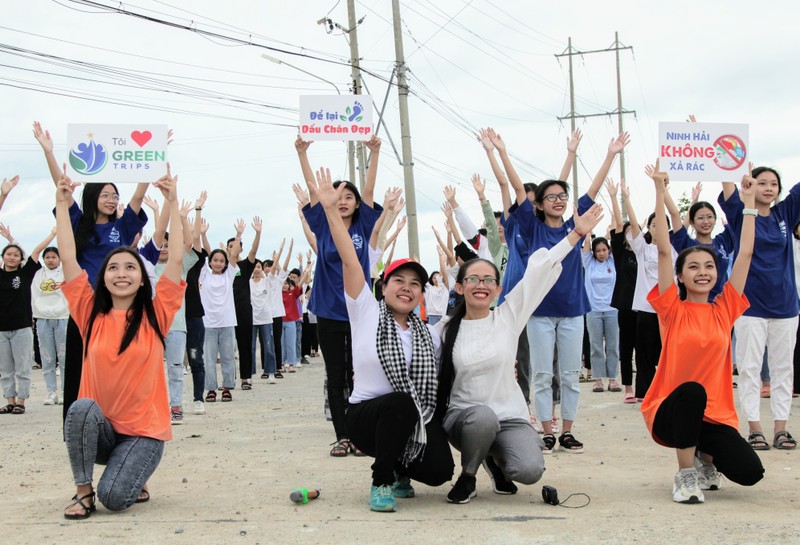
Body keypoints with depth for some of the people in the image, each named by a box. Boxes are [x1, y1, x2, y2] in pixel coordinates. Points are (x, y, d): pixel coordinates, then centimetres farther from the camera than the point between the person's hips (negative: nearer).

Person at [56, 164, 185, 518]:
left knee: (113, 498, -22)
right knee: (83, 408, -32)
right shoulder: (91, 315, 1)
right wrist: (62, 204, -3)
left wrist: (173, 203, -9)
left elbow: (176, 260, -8)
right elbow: (68, 259, -3)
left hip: (144, 430, -2)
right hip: (98, 428, 2)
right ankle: (83, 491, -11)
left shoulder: (156, 315, -3)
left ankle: (133, 478, 17)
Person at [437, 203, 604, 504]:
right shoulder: (445, 330, 1)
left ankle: (494, 459, 11)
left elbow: (540, 270, -1)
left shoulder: (509, 316, 2)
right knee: (484, 416, -38)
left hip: (509, 417, 1)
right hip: (463, 416, -1)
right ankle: (468, 476, -7)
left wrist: (578, 232, 0)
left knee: (530, 470, -26)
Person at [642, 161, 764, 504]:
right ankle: (685, 475, -15)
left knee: (750, 471, -19)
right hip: (670, 411, -3)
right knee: (692, 391, -37)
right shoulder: (673, 310, -3)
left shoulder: (725, 310, 5)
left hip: (714, 415, 3)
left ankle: (706, 458, 17)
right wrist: (660, 192, -13)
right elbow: (664, 250, -10)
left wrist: (749, 201, 7)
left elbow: (745, 253, 5)